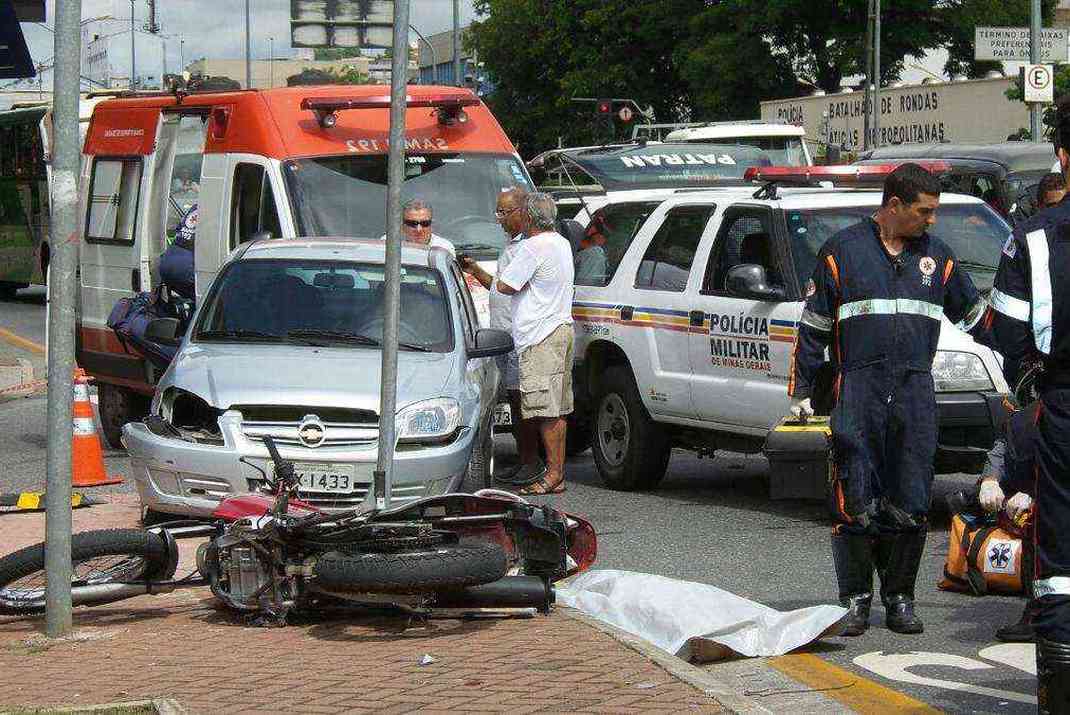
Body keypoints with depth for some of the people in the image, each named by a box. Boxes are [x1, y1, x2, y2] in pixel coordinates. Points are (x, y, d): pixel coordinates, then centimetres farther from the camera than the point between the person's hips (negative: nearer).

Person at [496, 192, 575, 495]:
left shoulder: (534, 247, -16)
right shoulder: (561, 243, 16)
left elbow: (504, 286, -15)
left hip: (541, 338, -10)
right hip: (561, 328, 10)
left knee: (547, 412, -8)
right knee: (557, 410, 11)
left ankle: (554, 475, -8)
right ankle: (557, 471, 15)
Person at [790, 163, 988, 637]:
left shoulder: (936, 256, 14)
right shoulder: (842, 251, 4)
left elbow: (976, 314, 25)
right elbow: (813, 327, 7)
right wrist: (800, 393, 4)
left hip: (916, 393, 3)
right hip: (859, 391, -3)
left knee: (910, 504, 2)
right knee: (856, 503, -4)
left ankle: (899, 598, 13)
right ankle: (856, 598, 8)